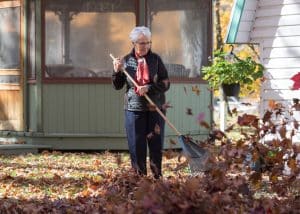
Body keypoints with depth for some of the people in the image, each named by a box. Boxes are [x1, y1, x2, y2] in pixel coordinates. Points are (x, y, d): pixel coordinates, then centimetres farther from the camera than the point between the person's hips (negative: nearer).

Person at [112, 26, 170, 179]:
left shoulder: (156, 59, 1)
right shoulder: (127, 60, 4)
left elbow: (166, 84, -2)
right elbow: (117, 86, 9)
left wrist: (148, 88, -16)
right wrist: (117, 71, -9)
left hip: (155, 109, 0)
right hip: (134, 109, 0)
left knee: (156, 144, 3)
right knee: (137, 145, 0)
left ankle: (157, 176, 12)